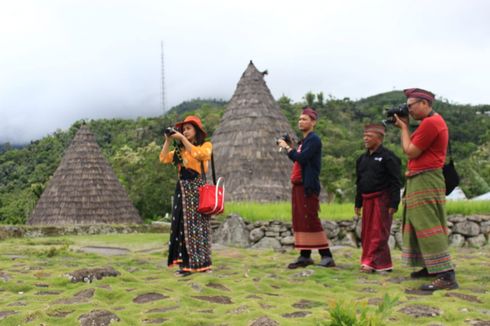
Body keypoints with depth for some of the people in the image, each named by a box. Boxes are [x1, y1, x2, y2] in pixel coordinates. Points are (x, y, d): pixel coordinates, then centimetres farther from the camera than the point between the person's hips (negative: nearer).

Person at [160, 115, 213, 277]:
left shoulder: (206, 145, 2)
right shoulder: (180, 149, 15)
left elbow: (197, 153, -19)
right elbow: (164, 159, 5)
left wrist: (182, 139, -15)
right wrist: (168, 140, -1)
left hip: (197, 189, -5)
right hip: (183, 189, 5)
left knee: (196, 224, -5)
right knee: (182, 225, 1)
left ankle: (199, 263, 0)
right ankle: (186, 262, 4)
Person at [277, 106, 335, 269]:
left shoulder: (314, 140, -10)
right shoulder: (303, 140, 18)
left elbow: (302, 158, -21)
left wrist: (288, 148, -11)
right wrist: (289, 148, 8)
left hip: (307, 186, -9)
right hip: (298, 184, 9)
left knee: (311, 220, -9)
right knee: (300, 220, 8)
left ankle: (327, 256, -4)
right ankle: (305, 256, 13)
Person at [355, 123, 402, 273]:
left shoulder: (388, 157, -8)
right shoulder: (362, 158, 15)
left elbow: (395, 182, -12)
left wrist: (393, 204, -16)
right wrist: (358, 203, 19)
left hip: (382, 200, -8)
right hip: (367, 200, 8)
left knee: (378, 233, -7)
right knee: (367, 234, 10)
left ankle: (376, 263, -4)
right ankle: (369, 262, 18)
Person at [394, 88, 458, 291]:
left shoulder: (430, 123, -17)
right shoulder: (433, 121, 18)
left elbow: (410, 152, -14)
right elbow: (415, 149, 18)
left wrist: (403, 127, -4)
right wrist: (405, 126, 10)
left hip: (425, 181, -11)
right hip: (422, 180, 11)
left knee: (427, 226, -14)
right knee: (421, 224, 15)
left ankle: (446, 275, -17)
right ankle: (432, 267, 21)